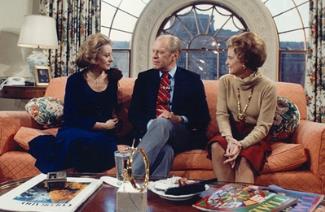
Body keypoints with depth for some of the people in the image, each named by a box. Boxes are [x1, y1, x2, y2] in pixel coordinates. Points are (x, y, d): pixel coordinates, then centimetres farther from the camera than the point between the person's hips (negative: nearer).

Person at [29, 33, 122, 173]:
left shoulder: (112, 77, 6)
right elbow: (72, 117, -9)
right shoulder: (75, 80, -5)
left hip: (104, 134, 3)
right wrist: (103, 126, -9)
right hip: (76, 130, -3)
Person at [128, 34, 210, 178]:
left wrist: (179, 119, -15)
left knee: (161, 123, -37)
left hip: (182, 136, -1)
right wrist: (150, 124, -15)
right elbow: (133, 113, 8)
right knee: (165, 150, -37)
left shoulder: (192, 80, 10)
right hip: (150, 131, 1)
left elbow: (203, 117, 5)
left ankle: (132, 175, -43)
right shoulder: (144, 78, 15)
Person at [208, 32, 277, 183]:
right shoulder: (225, 81, -2)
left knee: (244, 160, -33)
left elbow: (263, 126, -13)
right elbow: (222, 114, -5)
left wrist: (241, 144, -28)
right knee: (216, 147, -29)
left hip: (255, 137, -3)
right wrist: (230, 139, -23)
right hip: (232, 132, 3)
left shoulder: (267, 87, -13)